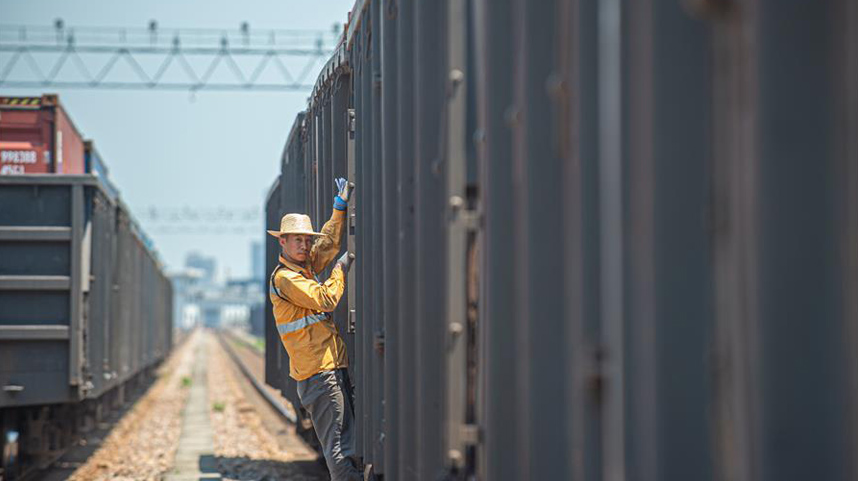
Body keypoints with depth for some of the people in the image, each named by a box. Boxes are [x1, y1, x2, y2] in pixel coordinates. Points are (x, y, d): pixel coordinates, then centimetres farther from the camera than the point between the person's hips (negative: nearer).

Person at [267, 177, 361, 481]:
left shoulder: (305, 266, 17)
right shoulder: (284, 277, -10)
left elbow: (329, 242, 31)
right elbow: (326, 299, -17)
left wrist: (340, 206, 24)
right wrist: (341, 269, -3)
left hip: (332, 366, 10)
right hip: (318, 372, -10)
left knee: (346, 442, 7)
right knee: (338, 445, -13)